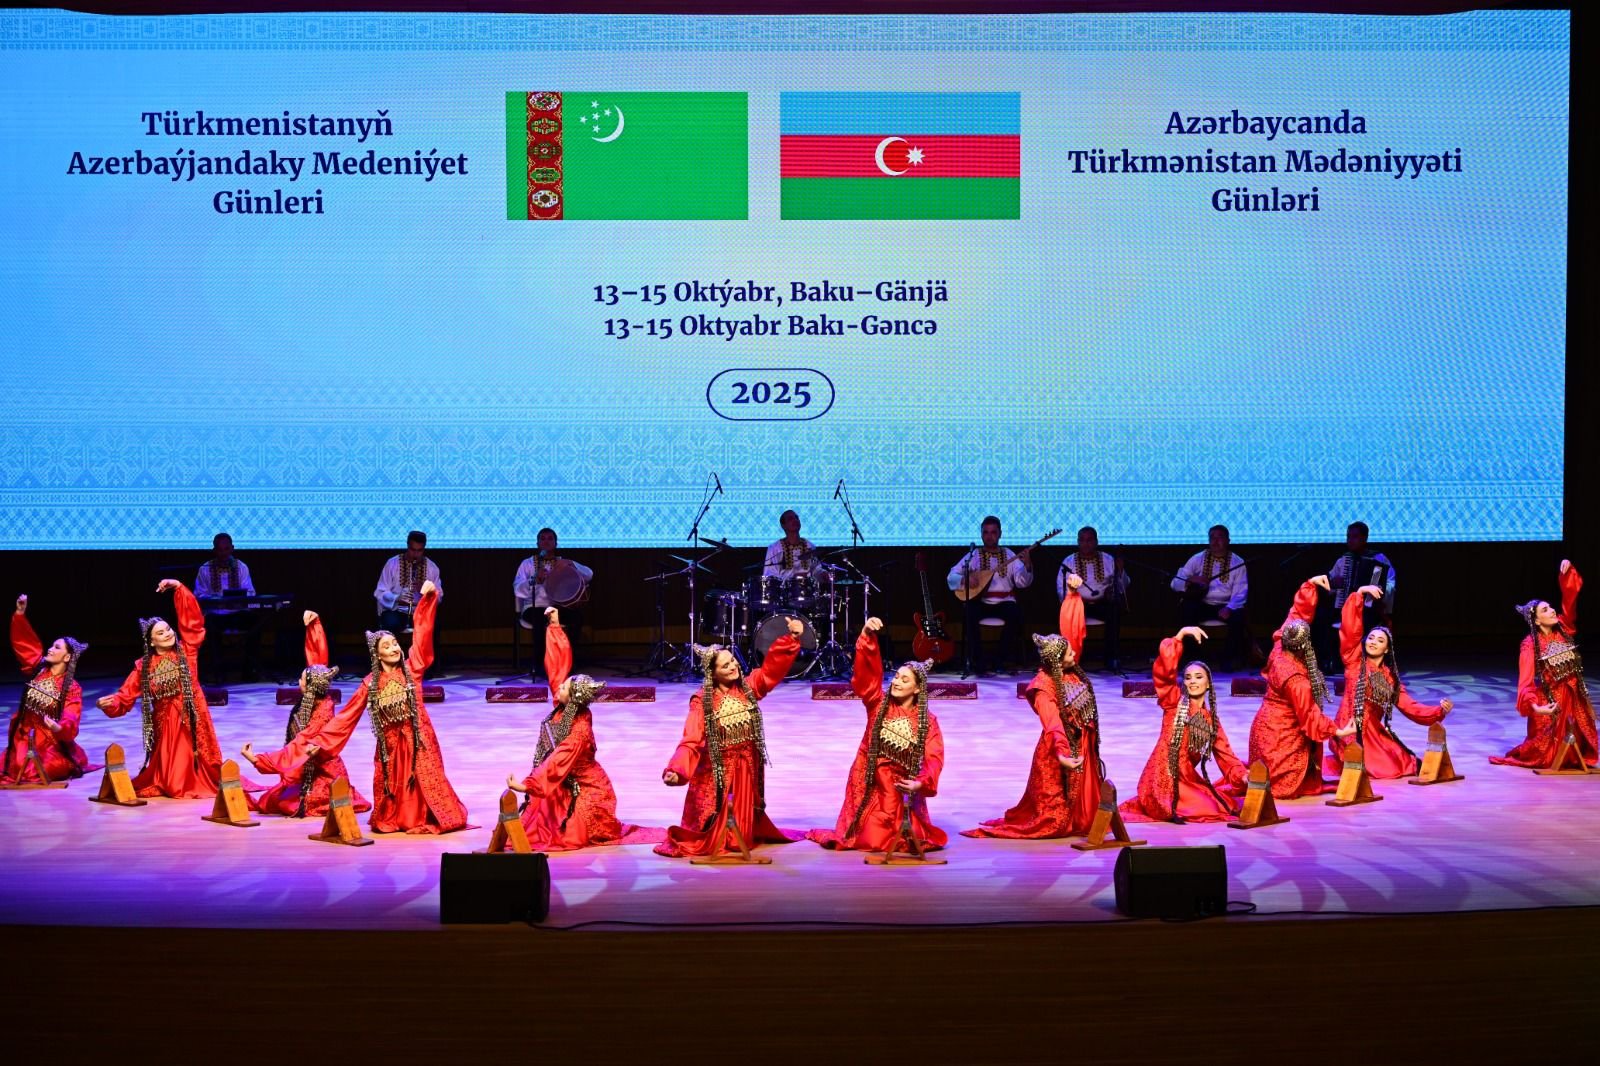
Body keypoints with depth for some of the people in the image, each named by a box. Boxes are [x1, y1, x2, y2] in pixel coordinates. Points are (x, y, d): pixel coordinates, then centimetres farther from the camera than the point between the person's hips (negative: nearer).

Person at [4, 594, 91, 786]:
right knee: (12, 768, -11)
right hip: (24, 737, 4)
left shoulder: (72, 689, -10)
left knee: (33, 772, -18)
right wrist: (20, 613, -9)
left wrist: (58, 728, -45)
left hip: (50, 743, -4)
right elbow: (23, 641, 2)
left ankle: (64, 766, 10)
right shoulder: (39, 669, 2)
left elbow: (70, 722, -22)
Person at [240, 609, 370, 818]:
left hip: (321, 776, -8)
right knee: (271, 799, 11)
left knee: (273, 802, -9)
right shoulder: (320, 700, -8)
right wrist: (314, 624, -9)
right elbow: (318, 656, -6)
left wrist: (256, 759, -31)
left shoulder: (320, 717, -29)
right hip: (313, 772, 8)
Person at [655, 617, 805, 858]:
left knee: (744, 820, 18)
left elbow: (773, 665, -8)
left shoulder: (748, 688, -2)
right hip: (717, 772, -4)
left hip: (747, 768, 4)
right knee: (712, 826, 5)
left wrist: (791, 638, -23)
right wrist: (675, 770, -35)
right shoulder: (702, 701, -14)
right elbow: (691, 741, -20)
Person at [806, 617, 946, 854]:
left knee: (894, 840, -8)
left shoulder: (928, 721, -2)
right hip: (870, 784, 0)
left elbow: (934, 758, -10)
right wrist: (867, 636, -30)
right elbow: (867, 672, -15)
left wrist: (922, 782, -29)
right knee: (869, 839, -4)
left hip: (901, 788, 0)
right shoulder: (878, 705, -2)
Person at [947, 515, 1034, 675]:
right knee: (969, 614, -33)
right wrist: (965, 579, -17)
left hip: (1004, 602, 0)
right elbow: (952, 577, 4)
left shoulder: (1009, 555, 9)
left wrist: (1027, 565, -24)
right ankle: (975, 661, -21)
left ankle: (1001, 662, -19)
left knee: (1015, 614, -32)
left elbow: (1022, 582, -4)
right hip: (979, 602, 0)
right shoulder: (973, 556, 10)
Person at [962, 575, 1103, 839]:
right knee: (1054, 805, 3)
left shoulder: (1070, 669, -4)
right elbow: (1052, 723, -37)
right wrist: (1062, 752, -51)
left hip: (1083, 744, 7)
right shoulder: (1044, 688, -24)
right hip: (1062, 748, -7)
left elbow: (1072, 627, -2)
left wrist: (1073, 593, -9)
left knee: (1083, 797, 16)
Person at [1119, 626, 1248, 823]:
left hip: (1188, 780, 6)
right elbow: (1164, 670, -16)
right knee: (1208, 810, -17)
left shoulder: (1212, 720, 14)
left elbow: (1225, 755, 9)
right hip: (1162, 780, -6)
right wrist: (1180, 636, -23)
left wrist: (1243, 775, -9)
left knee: (1223, 806, -5)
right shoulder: (1174, 702, 0)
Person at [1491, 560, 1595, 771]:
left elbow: (1570, 595, -3)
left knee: (1581, 743, 10)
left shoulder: (1563, 628, 0)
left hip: (1575, 695, 5)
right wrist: (1534, 706, -34)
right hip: (1551, 699, -5)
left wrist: (1567, 571, -18)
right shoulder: (1531, 645, -14)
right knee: (1546, 750, 6)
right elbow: (1526, 680, -19)